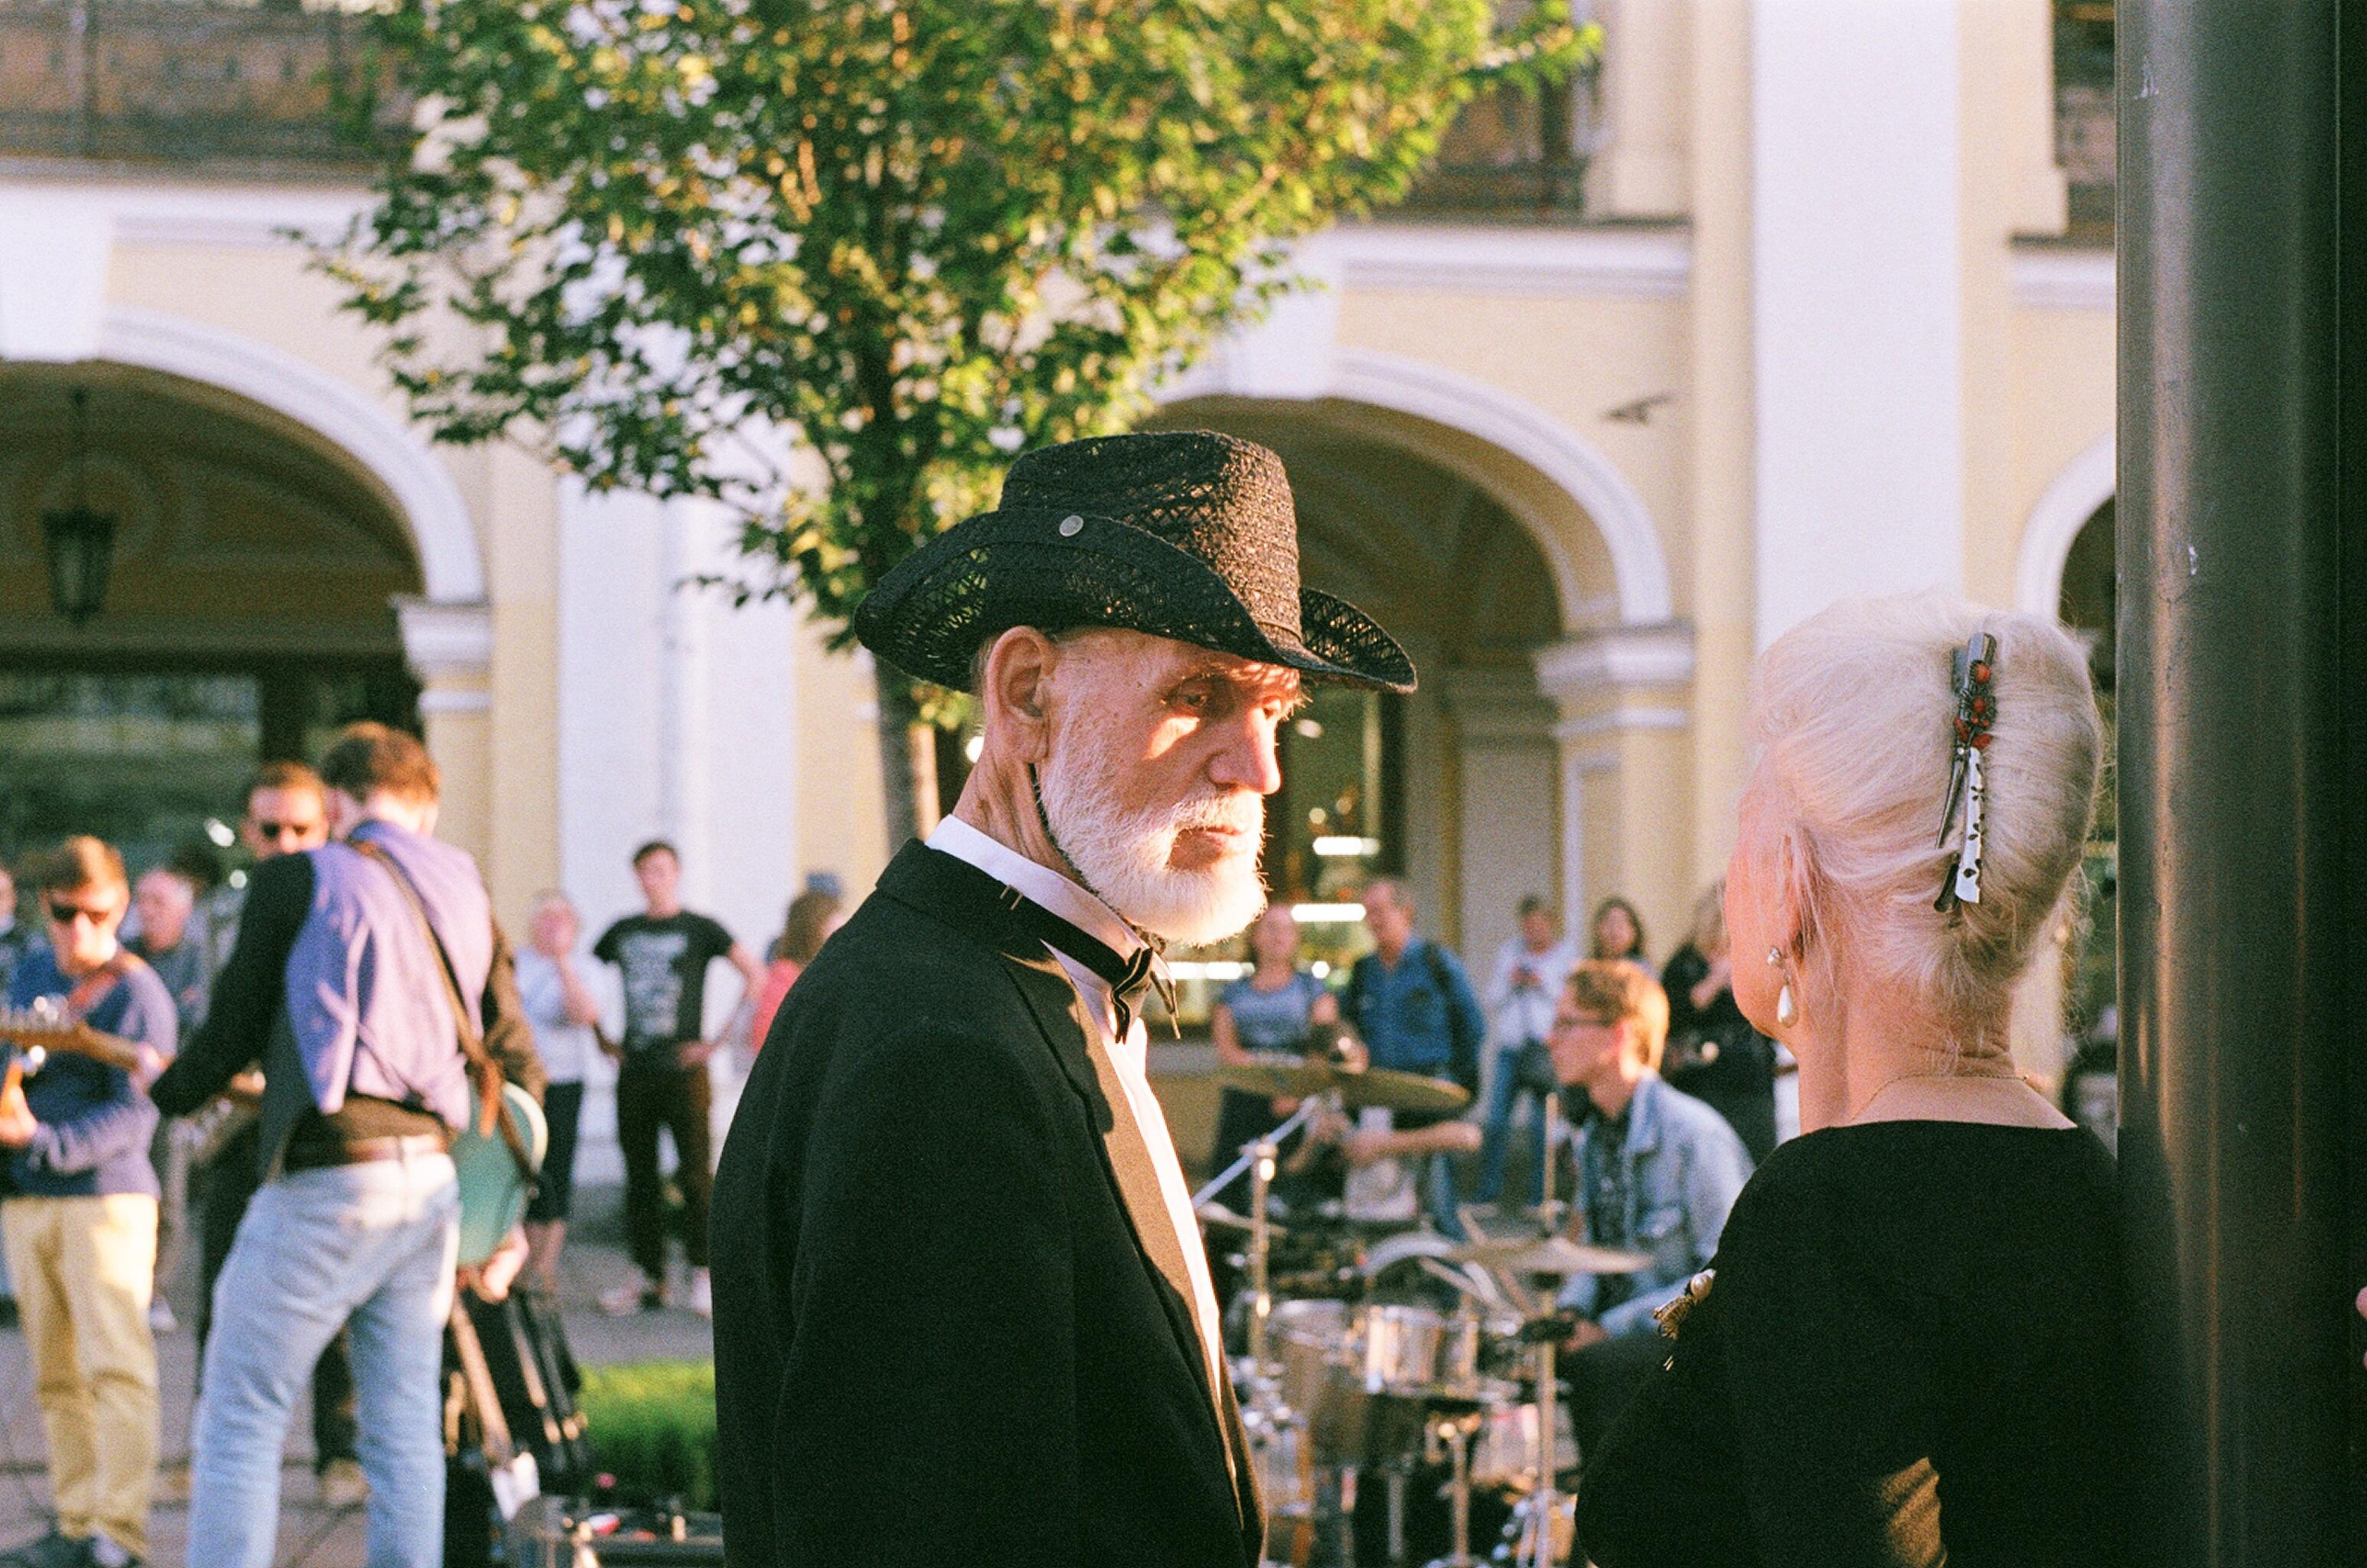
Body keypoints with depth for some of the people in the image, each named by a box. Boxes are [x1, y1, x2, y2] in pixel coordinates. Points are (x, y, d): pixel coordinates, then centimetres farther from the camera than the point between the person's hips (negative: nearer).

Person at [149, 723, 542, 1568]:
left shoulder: (297, 880, -3)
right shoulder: (464, 889, 12)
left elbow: (234, 1031, -1)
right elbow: (516, 1061, 15)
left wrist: (168, 1091, 20)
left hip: (325, 1183, -6)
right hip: (433, 1179, 6)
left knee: (240, 1424, 0)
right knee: (405, 1432, 10)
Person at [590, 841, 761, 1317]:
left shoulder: (700, 930, 0)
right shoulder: (623, 932, 13)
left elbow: (756, 978, -8)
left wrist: (719, 1041, -11)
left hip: (683, 1069, -4)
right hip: (634, 1072, 4)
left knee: (696, 1172, -7)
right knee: (640, 1179, 6)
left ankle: (703, 1275, -2)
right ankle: (650, 1277, 11)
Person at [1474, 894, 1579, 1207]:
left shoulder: (1567, 957, 6)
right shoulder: (1510, 952, 16)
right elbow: (1493, 1000, 15)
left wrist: (1544, 985, -9)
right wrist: (1510, 983, -3)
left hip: (1546, 1049, -3)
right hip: (1508, 1046, 3)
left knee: (1542, 1126, -4)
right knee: (1496, 1120, -3)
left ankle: (1540, 1194, 2)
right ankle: (1487, 1192, 2)